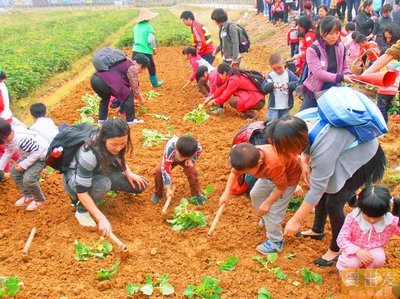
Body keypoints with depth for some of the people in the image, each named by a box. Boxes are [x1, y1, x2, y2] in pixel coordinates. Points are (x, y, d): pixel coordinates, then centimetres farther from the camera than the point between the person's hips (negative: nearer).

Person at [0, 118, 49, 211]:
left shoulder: (22, 139, -39)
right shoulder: (8, 138, -10)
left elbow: (37, 152, -30)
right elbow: (8, 152, 10)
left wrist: (23, 165, -20)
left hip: (41, 155, -10)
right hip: (29, 154, 10)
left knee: (28, 179, -18)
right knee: (14, 172, 10)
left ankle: (39, 200, 11)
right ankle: (28, 196, 27)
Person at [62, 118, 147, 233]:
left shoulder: (113, 144, -20)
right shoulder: (89, 155, -38)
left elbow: (119, 157, 6)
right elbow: (82, 191, -34)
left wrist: (128, 173, -9)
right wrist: (102, 219, -36)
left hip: (99, 173, 6)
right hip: (74, 179, -6)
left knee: (140, 185, -7)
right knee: (102, 184, -39)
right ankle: (81, 210, -11)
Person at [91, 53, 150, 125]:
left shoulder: (124, 63, 31)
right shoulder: (133, 68, 3)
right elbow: (134, 88, 5)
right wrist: (140, 99, 22)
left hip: (94, 79, 10)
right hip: (104, 82, -10)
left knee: (105, 98, 35)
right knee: (128, 96, 4)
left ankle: (102, 119, 39)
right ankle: (131, 120, 12)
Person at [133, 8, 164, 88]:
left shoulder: (136, 26, 9)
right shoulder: (148, 26, -11)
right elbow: (151, 40, -16)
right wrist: (154, 48, -1)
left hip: (136, 51, 5)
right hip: (146, 52, -4)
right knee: (151, 68, 16)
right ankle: (155, 83, 32)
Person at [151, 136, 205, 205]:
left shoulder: (198, 147, -39)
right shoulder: (170, 148, -45)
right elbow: (165, 169, -39)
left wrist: (191, 160, -29)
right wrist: (168, 188, -38)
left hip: (187, 159, 1)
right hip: (171, 158, -1)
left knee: (192, 172, -24)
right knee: (158, 171, -21)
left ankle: (196, 194, 3)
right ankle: (158, 193, 6)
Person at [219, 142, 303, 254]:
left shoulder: (273, 165, -46)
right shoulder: (248, 157, -27)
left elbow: (282, 186, -29)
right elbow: (234, 172, -8)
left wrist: (267, 203, -20)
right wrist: (226, 194, -11)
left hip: (288, 178, -7)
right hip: (271, 174, 7)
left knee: (273, 210, -8)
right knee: (255, 194, 17)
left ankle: (275, 242, 12)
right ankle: (266, 217, 44)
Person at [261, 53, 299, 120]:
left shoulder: (289, 74, -2)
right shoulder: (271, 76, -3)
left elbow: (296, 83, -10)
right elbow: (264, 87, -11)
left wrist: (288, 85, -27)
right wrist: (272, 85, -29)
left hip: (286, 106, 1)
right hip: (273, 106, -1)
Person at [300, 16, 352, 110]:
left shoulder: (341, 47, 0)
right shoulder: (313, 49, -15)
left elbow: (344, 67, 11)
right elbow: (318, 73, -24)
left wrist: (347, 76, -13)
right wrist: (341, 78, -29)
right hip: (314, 92, -3)